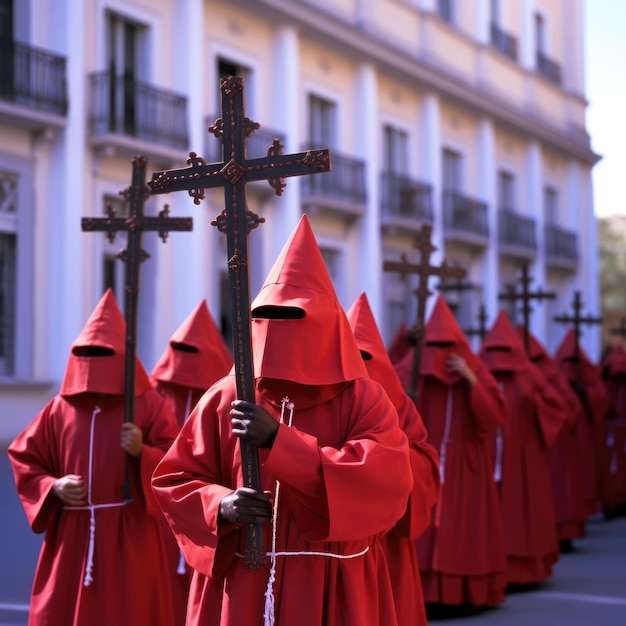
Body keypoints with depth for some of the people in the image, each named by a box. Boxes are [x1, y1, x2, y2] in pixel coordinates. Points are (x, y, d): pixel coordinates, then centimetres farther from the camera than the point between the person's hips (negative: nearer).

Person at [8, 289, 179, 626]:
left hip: (129, 537, -3)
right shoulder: (60, 408, 9)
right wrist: (53, 487, -4)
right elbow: (23, 458, 13)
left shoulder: (147, 404, 1)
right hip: (71, 537, 3)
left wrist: (141, 452, -21)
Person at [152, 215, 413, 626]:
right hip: (239, 589, 2)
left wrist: (279, 441, -24)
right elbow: (173, 480, 6)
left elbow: (387, 483, -20)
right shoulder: (225, 398, 3)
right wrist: (221, 505, -16)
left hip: (332, 591, -1)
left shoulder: (363, 399, -3)